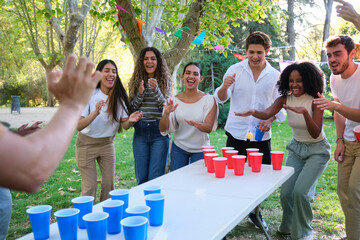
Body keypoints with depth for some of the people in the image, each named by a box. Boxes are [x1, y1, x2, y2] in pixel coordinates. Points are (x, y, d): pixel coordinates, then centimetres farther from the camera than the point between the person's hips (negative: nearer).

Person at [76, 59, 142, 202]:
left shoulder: (119, 97, -8)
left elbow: (124, 125, -8)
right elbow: (78, 126, -25)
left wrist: (130, 121, -31)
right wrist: (95, 113, -41)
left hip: (107, 143, 4)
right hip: (87, 143, -4)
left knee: (109, 184, 7)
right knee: (90, 187, -2)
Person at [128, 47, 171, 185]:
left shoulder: (164, 81, 5)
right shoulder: (136, 81, 9)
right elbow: (131, 108, 8)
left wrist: (156, 90, -18)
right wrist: (140, 94, -10)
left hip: (159, 132, -2)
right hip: (140, 132, 2)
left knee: (156, 178, -3)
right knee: (141, 177, 7)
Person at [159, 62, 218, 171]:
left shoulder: (209, 100, -9)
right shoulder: (174, 100, -4)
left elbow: (209, 128, -14)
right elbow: (163, 129, -8)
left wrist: (196, 124, -35)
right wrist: (166, 113, -27)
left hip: (200, 150, -1)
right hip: (178, 148, 1)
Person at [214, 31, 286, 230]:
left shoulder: (275, 76, 4)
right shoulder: (235, 70, -1)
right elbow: (221, 98, -8)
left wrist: (270, 119, -10)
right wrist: (224, 87, -31)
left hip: (261, 136, 2)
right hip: (236, 133, -2)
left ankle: (254, 212, 33)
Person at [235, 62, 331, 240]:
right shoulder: (285, 99, -8)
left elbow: (315, 134, -25)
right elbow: (267, 113, -25)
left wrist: (305, 113, -42)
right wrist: (253, 112, -48)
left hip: (317, 150, -4)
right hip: (296, 148, 4)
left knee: (300, 191, -17)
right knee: (286, 193, 0)